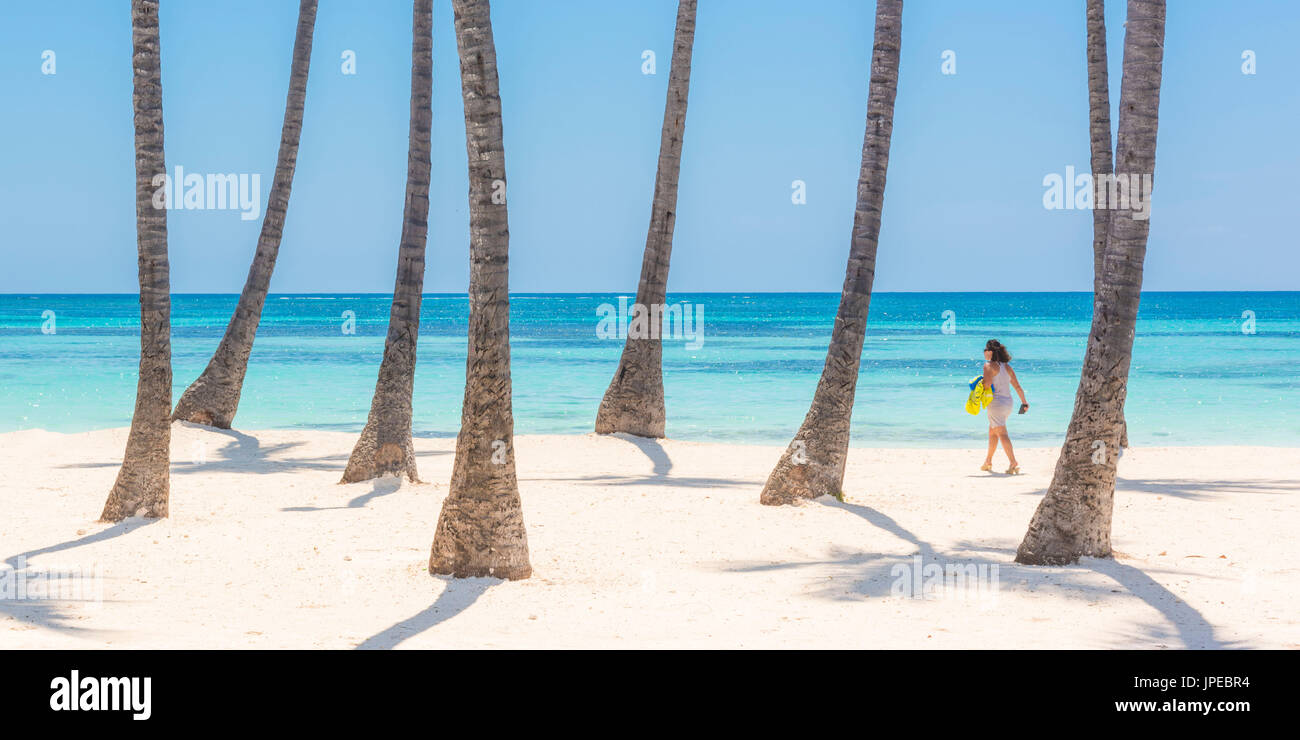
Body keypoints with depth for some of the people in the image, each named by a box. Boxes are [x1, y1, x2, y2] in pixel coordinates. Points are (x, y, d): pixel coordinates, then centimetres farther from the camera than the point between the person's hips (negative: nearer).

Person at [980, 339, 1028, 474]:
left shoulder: (989, 365, -9)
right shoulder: (1007, 367, 11)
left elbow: (987, 384, -21)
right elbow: (1017, 386, 14)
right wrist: (1024, 402, 21)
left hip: (996, 402, -8)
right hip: (1008, 402, 8)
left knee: (1002, 434, -10)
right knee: (992, 432, 22)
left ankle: (1014, 463, -21)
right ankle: (988, 461, 32)